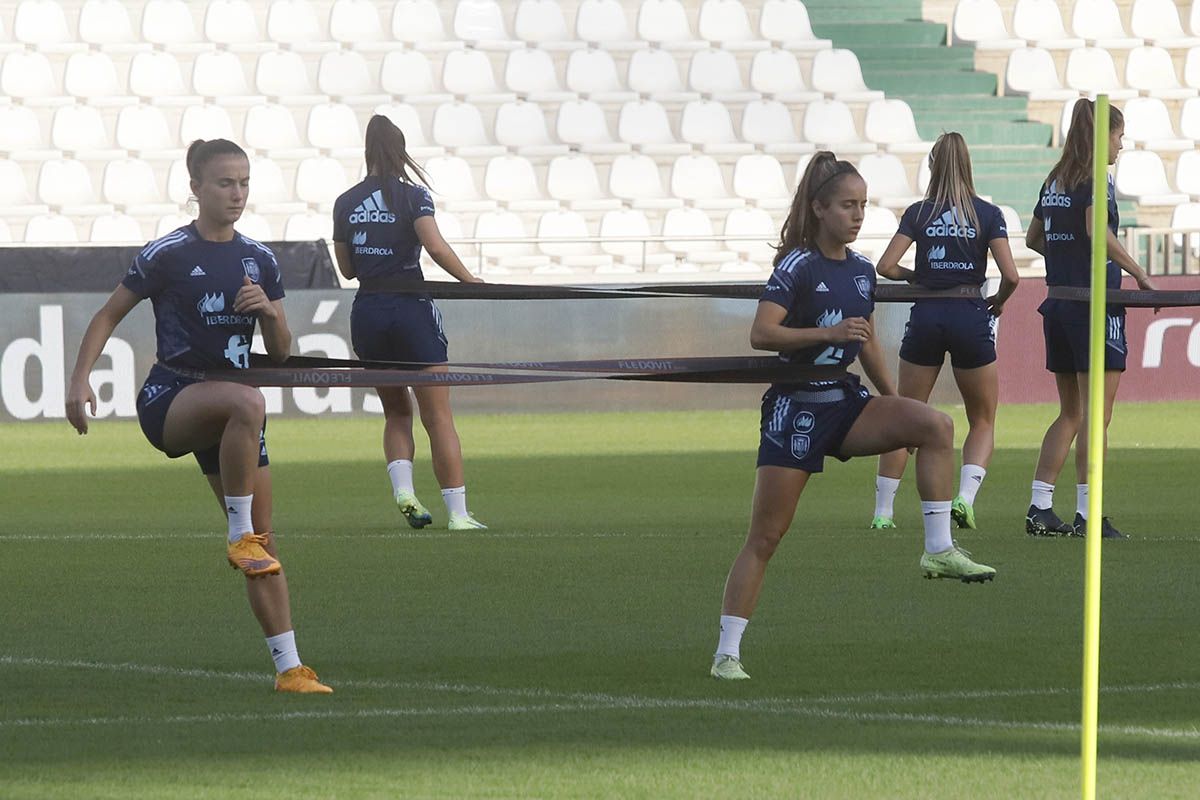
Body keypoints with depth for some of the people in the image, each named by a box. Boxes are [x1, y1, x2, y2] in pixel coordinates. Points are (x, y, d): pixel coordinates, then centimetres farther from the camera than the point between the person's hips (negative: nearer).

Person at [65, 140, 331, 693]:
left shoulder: (259, 260, 10)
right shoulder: (168, 254, -5)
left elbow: (281, 351, 12)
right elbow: (109, 315, 1)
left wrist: (270, 311, -9)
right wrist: (80, 378, -12)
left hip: (231, 413, 6)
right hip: (169, 399, -6)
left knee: (263, 540, 1)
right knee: (247, 402, -39)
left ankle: (289, 668, 5)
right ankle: (240, 537, -27)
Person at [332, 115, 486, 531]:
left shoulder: (345, 204, 7)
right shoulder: (412, 196, -6)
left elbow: (346, 268, 12)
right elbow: (436, 247, -18)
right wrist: (470, 280, -7)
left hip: (366, 313, 4)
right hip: (410, 309, -4)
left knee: (396, 414, 20)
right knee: (439, 418, -1)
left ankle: (402, 489, -1)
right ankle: (458, 513, -5)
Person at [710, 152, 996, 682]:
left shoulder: (861, 272, 9)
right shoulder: (798, 266, -11)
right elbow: (760, 334, -21)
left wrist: (894, 406, 24)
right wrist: (829, 333, -29)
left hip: (846, 404, 6)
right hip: (795, 407, -6)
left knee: (935, 426, -18)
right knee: (764, 538, -4)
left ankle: (939, 551, -15)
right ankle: (726, 654, 2)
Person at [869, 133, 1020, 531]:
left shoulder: (918, 214, 2)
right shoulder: (988, 214, 0)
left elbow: (885, 266, -6)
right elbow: (1010, 275, -9)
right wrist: (998, 301, 11)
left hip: (926, 316, 1)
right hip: (971, 317, -1)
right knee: (983, 422, 12)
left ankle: (883, 512, 8)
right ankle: (965, 497, -10)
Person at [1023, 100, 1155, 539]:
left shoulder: (1055, 181, 14)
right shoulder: (1096, 179, -10)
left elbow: (1033, 237, 23)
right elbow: (1096, 229, -25)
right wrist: (1138, 274, -21)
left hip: (1059, 305, 8)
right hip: (1095, 303, -8)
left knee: (1070, 413, 14)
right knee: (1097, 414, -6)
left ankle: (1039, 509, 10)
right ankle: (1087, 515, -9)